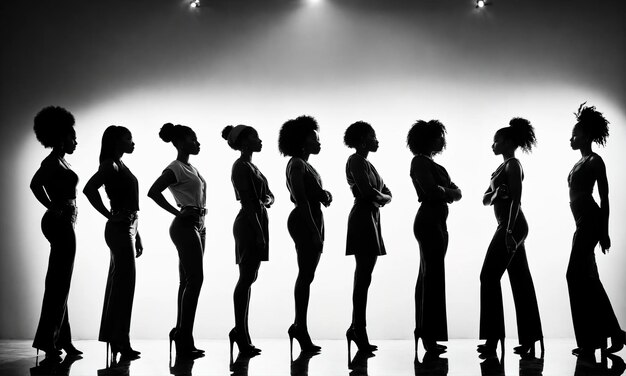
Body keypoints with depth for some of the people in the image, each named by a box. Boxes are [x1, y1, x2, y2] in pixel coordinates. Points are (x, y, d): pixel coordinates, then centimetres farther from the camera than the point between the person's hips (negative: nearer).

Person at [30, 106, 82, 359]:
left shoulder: (59, 161, 16)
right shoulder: (53, 161, -12)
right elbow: (35, 184, -27)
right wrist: (53, 208, -19)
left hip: (63, 224, 10)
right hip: (60, 224, -10)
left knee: (60, 283, 12)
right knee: (59, 284, -6)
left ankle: (61, 340, 18)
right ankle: (48, 339, -2)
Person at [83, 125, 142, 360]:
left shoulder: (121, 166, 18)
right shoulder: (110, 165, -10)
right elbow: (89, 189, -26)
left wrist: (136, 235, 20)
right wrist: (110, 215, -19)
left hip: (127, 229, 10)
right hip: (119, 229, -10)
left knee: (118, 282, 12)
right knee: (124, 282, -8)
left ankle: (114, 339, 19)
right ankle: (120, 341, -3)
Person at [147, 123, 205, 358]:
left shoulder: (191, 168, 16)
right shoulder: (175, 169, -10)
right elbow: (153, 192, -21)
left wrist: (201, 224, 14)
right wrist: (177, 212, -16)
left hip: (198, 226, 9)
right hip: (186, 226, -9)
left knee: (188, 281, 10)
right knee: (195, 279, -11)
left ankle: (181, 333, 15)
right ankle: (184, 338, -8)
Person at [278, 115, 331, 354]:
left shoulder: (304, 164, 17)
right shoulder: (297, 164, -12)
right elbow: (301, 200, -19)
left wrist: (323, 195, 4)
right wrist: (314, 231, -22)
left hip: (312, 222, 10)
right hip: (304, 222, -10)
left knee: (306, 275, 11)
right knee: (306, 275, -7)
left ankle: (299, 326, 17)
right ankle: (301, 328, -1)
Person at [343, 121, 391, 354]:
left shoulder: (366, 163, 21)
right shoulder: (356, 160, -6)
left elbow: (387, 194, 18)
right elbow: (367, 191, -19)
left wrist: (381, 198, -3)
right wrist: (382, 197, -1)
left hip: (371, 219, 9)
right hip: (363, 218, -9)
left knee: (363, 276, 9)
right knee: (363, 276, -8)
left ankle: (356, 328, 14)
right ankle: (359, 331, -4)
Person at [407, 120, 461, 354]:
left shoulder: (431, 164, 19)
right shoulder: (420, 162, -7)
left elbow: (456, 192, 12)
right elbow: (432, 191, -21)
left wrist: (445, 191, -9)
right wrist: (449, 191, -4)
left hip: (437, 222, 9)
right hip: (429, 222, -9)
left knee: (428, 276, 10)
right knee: (433, 276, -9)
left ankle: (424, 331, 16)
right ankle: (429, 335, -7)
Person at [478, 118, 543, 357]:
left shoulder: (513, 165, -9)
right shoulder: (503, 166, 18)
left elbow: (516, 199, -18)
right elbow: (486, 200, 16)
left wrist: (509, 231, -25)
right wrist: (496, 193, -6)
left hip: (512, 227, -9)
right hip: (509, 228, 9)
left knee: (490, 276, -7)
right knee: (520, 281, 9)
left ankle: (493, 337, -4)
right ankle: (529, 338, 13)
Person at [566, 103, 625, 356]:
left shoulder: (595, 161, -7)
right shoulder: (580, 162, 19)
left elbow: (604, 198, -10)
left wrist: (604, 231, -13)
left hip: (590, 221, -9)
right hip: (583, 222, 9)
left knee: (576, 275, -11)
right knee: (587, 278, 9)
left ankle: (589, 340, -6)